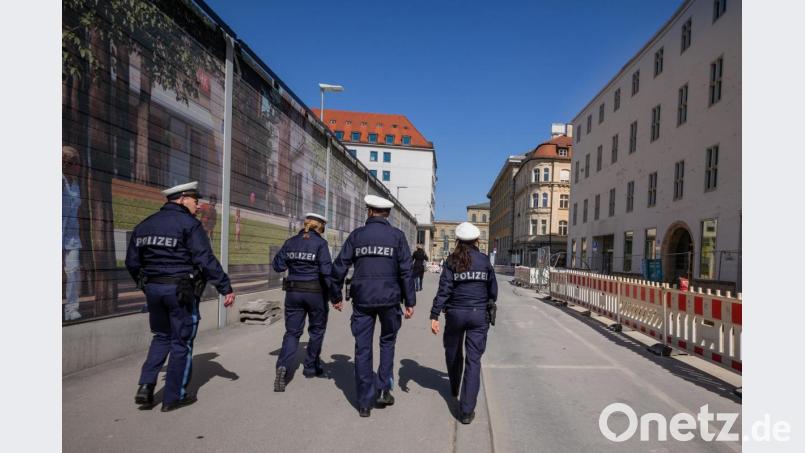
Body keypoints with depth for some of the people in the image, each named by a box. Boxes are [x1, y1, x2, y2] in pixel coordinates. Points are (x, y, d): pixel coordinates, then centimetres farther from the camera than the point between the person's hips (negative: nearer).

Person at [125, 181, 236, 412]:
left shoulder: (145, 224, 11)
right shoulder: (189, 224, -11)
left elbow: (132, 262, 15)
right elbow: (206, 261, -18)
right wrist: (226, 288, -15)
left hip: (153, 288, 7)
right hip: (181, 290, -6)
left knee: (161, 337, 23)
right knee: (181, 342, 6)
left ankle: (146, 386, 12)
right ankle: (173, 397, 15)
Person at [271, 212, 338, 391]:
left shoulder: (291, 242, 3)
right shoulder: (320, 243, -10)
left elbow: (277, 265, 5)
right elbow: (326, 269, -17)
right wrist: (333, 293, -10)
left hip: (293, 291, 3)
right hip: (316, 292, -3)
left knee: (292, 332, 9)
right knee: (317, 330, 17)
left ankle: (282, 366, -12)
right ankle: (311, 367, 28)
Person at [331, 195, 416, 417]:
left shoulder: (357, 235, 3)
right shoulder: (397, 235, 0)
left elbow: (339, 268, 2)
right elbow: (406, 271, -6)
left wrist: (336, 296, 13)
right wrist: (410, 301, -1)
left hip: (362, 299, 1)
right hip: (389, 298, -1)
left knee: (363, 349, 9)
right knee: (387, 341, 20)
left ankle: (365, 403, 15)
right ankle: (383, 389, 13)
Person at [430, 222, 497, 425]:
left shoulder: (452, 261, -5)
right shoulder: (485, 260, 0)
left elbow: (444, 290, -11)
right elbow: (493, 289, 8)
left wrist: (434, 316, -11)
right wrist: (489, 306, 26)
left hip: (456, 313, 0)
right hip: (479, 314, 0)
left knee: (453, 353, 23)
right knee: (473, 360, 1)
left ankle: (454, 389, 45)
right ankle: (466, 411, -2)